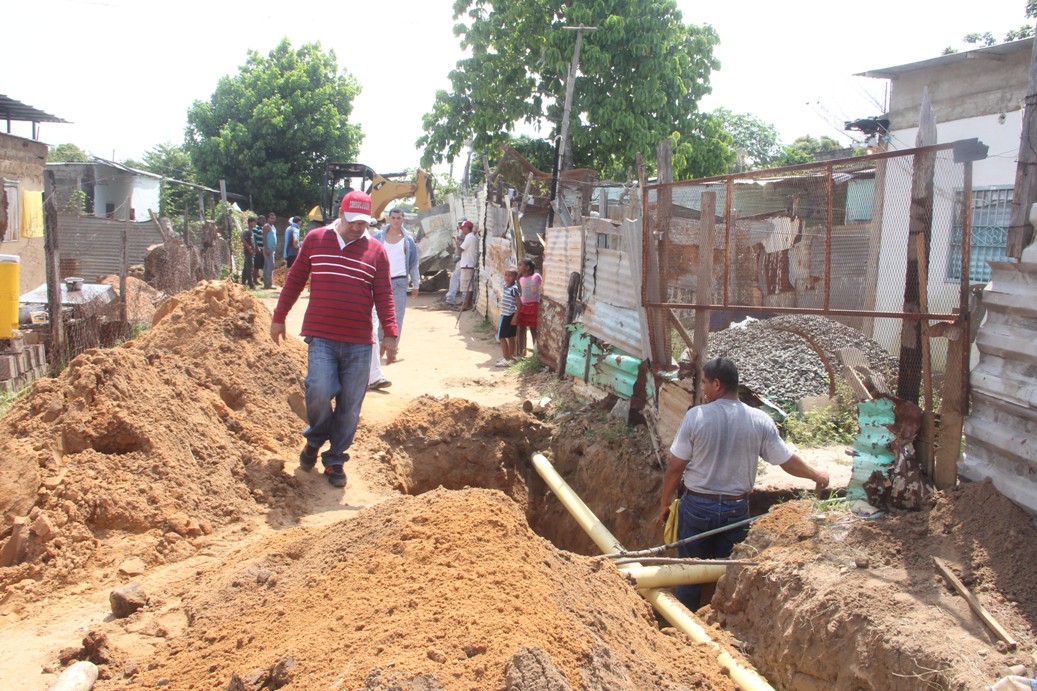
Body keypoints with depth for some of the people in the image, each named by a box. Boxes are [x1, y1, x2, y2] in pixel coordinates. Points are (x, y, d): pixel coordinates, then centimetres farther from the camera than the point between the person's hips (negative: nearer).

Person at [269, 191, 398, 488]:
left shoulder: (376, 251, 3)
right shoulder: (315, 240, 5)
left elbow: (383, 296, 3)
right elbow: (294, 280, 12)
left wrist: (390, 333, -6)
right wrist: (279, 317, 13)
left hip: (359, 342, 1)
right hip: (321, 337, -1)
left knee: (349, 405, 4)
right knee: (319, 391, -16)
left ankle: (335, 460, 20)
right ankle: (315, 439, 15)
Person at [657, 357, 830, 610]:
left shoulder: (695, 416, -15)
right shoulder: (759, 421, -9)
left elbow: (675, 468, -10)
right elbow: (788, 462, 1)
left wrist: (665, 504, 4)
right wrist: (816, 476, 21)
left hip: (697, 506, -1)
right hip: (736, 509, 2)